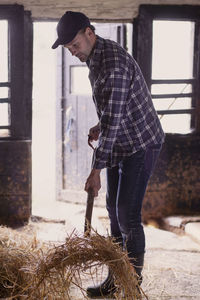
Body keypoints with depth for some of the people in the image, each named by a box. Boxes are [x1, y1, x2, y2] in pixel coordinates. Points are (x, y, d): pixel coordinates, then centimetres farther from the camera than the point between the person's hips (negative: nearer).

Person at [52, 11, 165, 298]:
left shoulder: (114, 62, -26)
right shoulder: (95, 58, 7)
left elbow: (113, 120, -28)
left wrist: (97, 170, -27)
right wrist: (100, 127, 7)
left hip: (140, 144, -10)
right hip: (120, 145, 10)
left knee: (128, 216, -8)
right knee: (114, 211, 12)